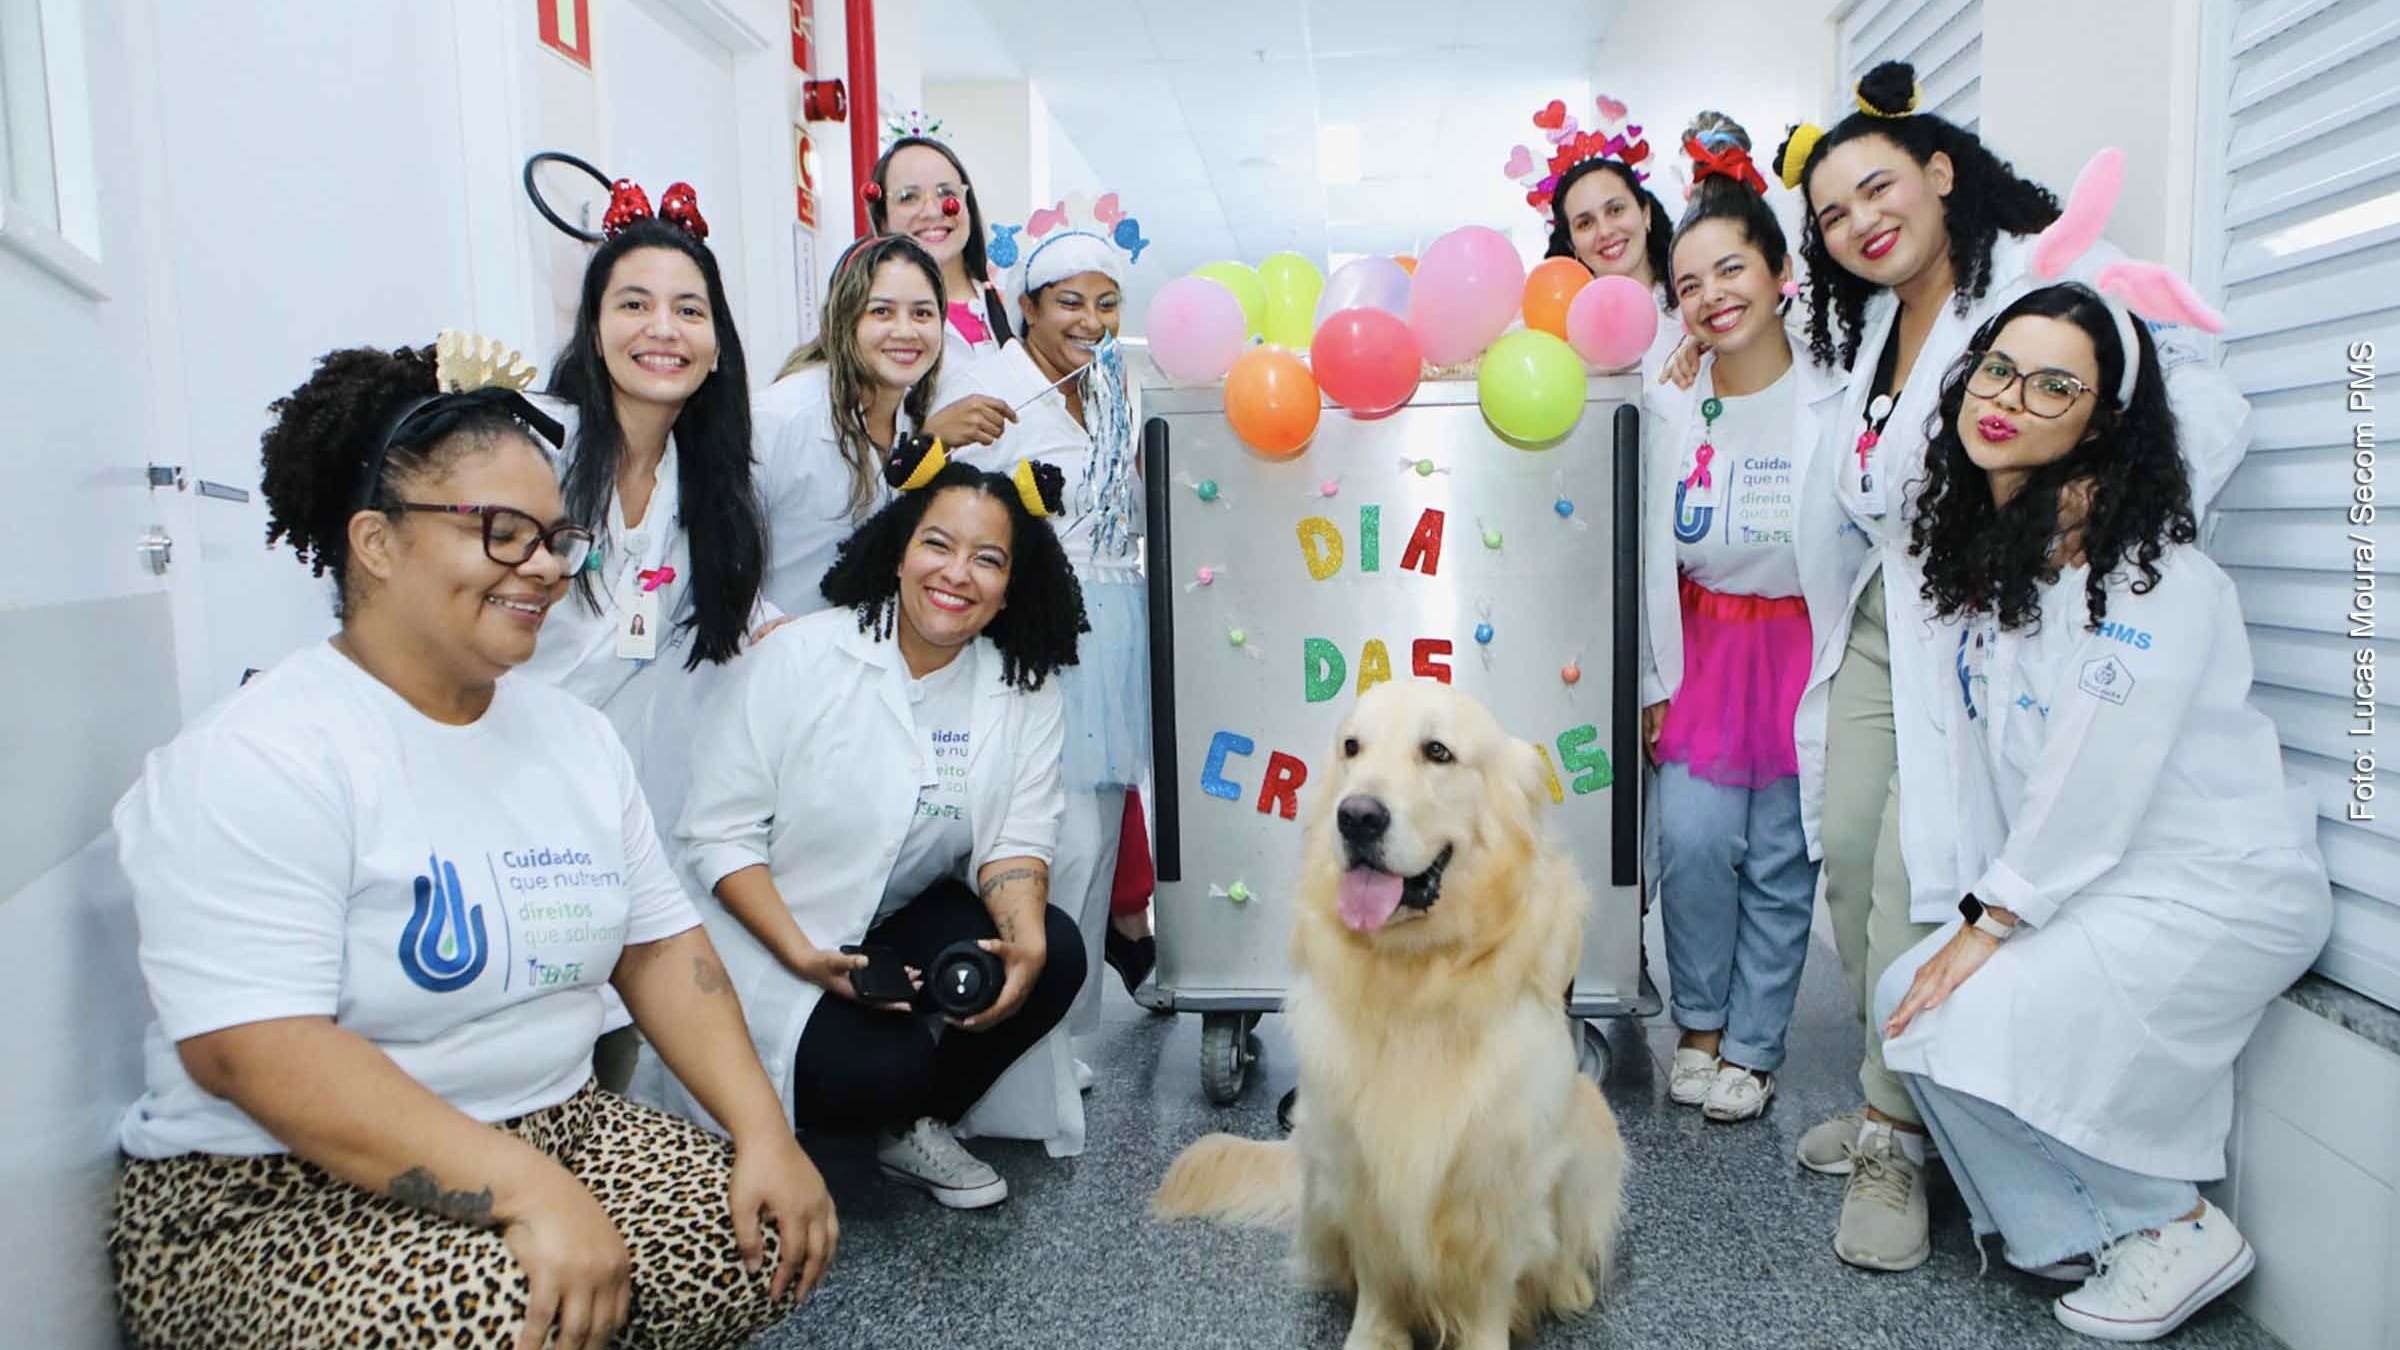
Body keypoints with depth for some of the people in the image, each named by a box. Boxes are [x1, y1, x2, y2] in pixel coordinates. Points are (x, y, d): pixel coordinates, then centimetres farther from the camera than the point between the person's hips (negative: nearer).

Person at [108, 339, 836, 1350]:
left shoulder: (572, 733, 5)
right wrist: (530, 1191, -31)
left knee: (765, 1242, -11)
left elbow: (659, 944, 5)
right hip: (275, 1188, -6)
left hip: (548, 1131, 7)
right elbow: (247, 1046, -25)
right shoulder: (260, 758, -17)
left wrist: (763, 1130, -8)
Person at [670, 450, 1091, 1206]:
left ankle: (917, 1126, 2)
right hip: (775, 934, -4)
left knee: (1054, 954, -21)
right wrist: (804, 957, -25)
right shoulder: (801, 658, -14)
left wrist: (1024, 940, -27)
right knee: (883, 1065, -28)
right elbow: (720, 832, -13)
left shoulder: (1024, 689, -3)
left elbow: (1016, 840, -5)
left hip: (909, 918, 4)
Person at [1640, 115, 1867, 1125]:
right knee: (1692, 844, -5)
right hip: (1703, 646, 3)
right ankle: (1701, 1027, 17)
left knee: (1780, 862, 2)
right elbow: (1652, 559, 7)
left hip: (1806, 649, -3)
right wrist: (1655, 680, 5)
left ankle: (1751, 1050, 18)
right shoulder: (1674, 414, 3)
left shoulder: (1837, 405, -9)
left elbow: (1881, 544, -7)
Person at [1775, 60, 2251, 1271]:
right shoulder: (1876, 318, 14)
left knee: (1916, 865, -13)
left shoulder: (2053, 272, -13)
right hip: (1887, 615, 8)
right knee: (1847, 846, 5)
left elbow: (2207, 415, -20)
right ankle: (1892, 1094, 21)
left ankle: (1891, 1144, 1)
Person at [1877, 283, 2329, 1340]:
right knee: (1906, 997, -3)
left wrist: (1990, 924, -16)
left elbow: (2095, 780, -22)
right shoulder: (1980, 553, 6)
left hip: (2218, 891, -8)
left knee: (1961, 1030, -17)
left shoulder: (2150, 575, -20)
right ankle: (2080, 1234, 13)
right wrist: (1977, 914, 2)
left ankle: (2175, 1227, 5)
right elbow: (1981, 756, 6)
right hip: (2079, 886, 8)